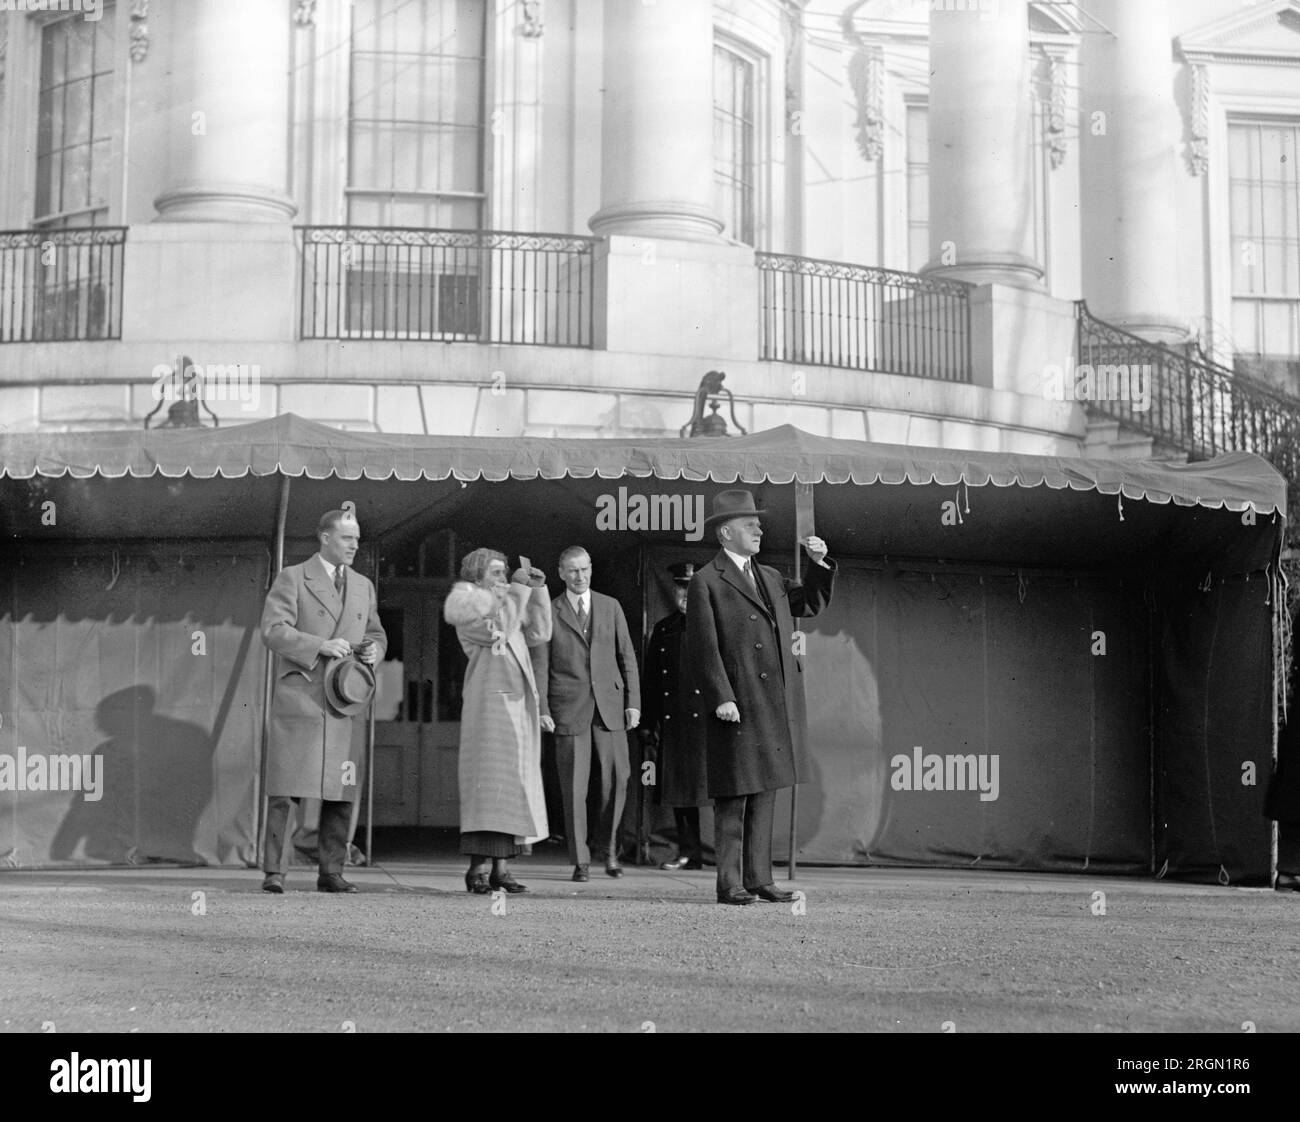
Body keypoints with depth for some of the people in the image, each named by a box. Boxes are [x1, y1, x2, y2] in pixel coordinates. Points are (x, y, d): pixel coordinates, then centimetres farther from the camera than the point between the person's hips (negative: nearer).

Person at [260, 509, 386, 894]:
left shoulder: (363, 586, 18)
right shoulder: (292, 579, 1)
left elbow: (376, 633, 27)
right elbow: (272, 630, -8)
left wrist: (374, 649, 3)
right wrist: (321, 646, -18)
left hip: (344, 703, 5)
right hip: (299, 699, -5)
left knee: (341, 793, 3)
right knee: (284, 790, -5)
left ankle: (331, 872, 10)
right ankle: (274, 872, -2)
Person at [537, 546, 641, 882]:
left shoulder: (610, 607, 12)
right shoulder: (549, 612, 5)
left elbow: (627, 657, 11)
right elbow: (540, 666, 5)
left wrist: (633, 702, 3)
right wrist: (541, 711, -3)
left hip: (609, 706, 2)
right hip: (569, 709, -2)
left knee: (616, 779, -5)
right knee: (574, 787, -3)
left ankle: (607, 844, 16)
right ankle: (580, 861, 4)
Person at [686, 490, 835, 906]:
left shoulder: (770, 578, 19)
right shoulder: (706, 582, -3)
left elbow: (812, 603, 28)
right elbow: (704, 648, -8)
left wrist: (820, 563, 12)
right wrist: (720, 698, -16)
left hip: (777, 706, 7)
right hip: (737, 707, -7)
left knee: (764, 795, 9)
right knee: (733, 797, -4)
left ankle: (759, 879, 13)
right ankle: (729, 884, -1)